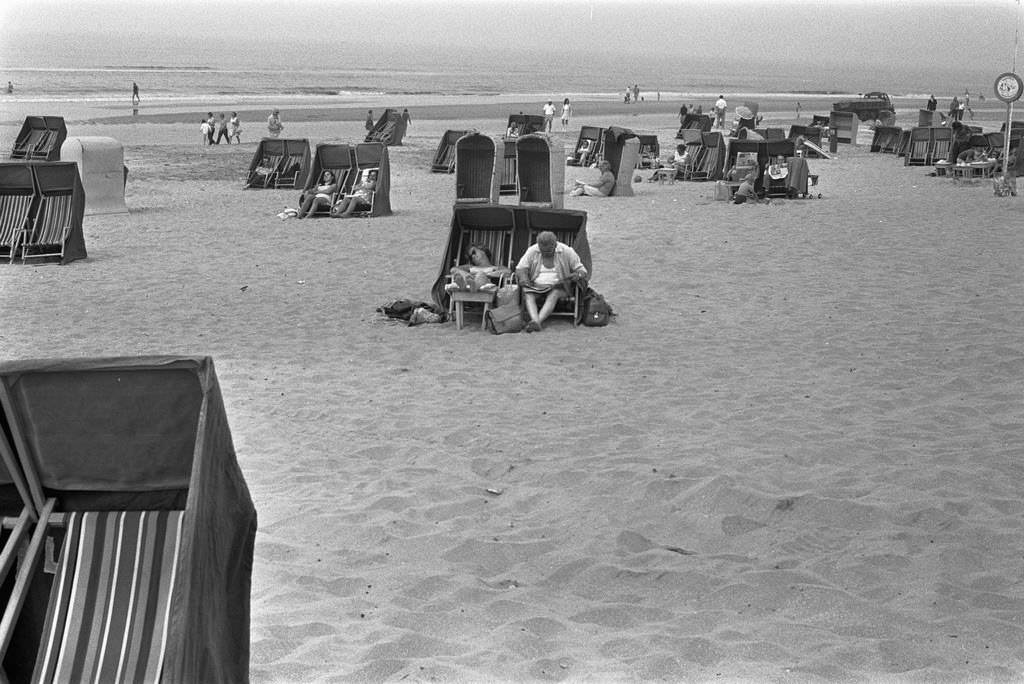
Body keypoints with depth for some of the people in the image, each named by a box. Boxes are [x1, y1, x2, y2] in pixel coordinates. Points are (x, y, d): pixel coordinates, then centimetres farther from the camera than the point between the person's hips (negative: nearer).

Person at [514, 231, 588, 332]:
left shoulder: (566, 251, -1)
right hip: (535, 286, 2)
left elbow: (582, 270, 3)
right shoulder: (532, 251, 3)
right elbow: (520, 268, 3)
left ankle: (538, 321, -51)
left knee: (553, 295, -35)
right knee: (528, 294, -30)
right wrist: (523, 279, -20)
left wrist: (578, 275, -22)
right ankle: (535, 321, -51)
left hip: (557, 287, -2)